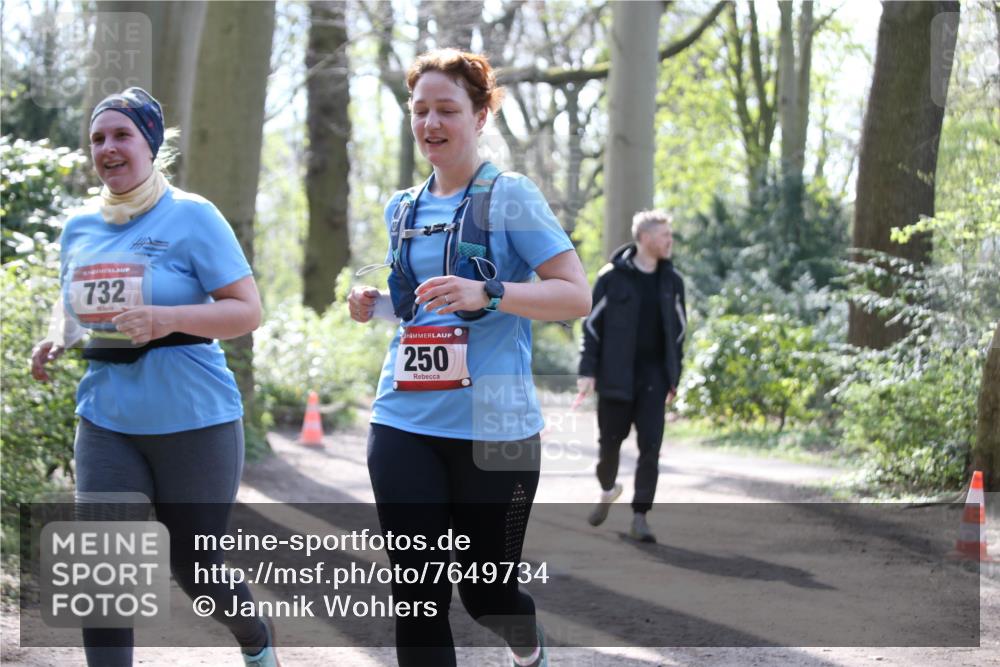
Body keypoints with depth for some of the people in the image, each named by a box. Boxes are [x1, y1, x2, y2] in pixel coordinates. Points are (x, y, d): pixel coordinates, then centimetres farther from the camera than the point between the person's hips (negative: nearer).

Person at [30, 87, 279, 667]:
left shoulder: (191, 217, -8)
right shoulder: (80, 229, 8)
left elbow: (248, 311, -10)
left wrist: (170, 319, -26)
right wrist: (57, 338, 0)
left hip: (194, 420, -4)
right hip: (107, 420, 4)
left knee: (196, 569, 10)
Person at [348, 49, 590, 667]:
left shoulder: (511, 197, -5)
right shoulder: (403, 209, 12)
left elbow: (577, 295, -10)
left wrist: (487, 294, -24)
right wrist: (377, 302, 5)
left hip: (493, 427, -4)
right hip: (404, 424, 4)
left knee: (485, 590, 8)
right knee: (417, 598, -3)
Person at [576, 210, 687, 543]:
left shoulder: (671, 281, 6)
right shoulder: (613, 277, -5)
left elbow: (678, 329, 14)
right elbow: (592, 324, -2)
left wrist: (674, 376, 10)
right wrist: (588, 370, -8)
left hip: (653, 377, 2)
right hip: (616, 375, -2)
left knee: (650, 446, -7)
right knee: (610, 442, 9)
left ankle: (640, 516, -1)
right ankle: (608, 490, 38)